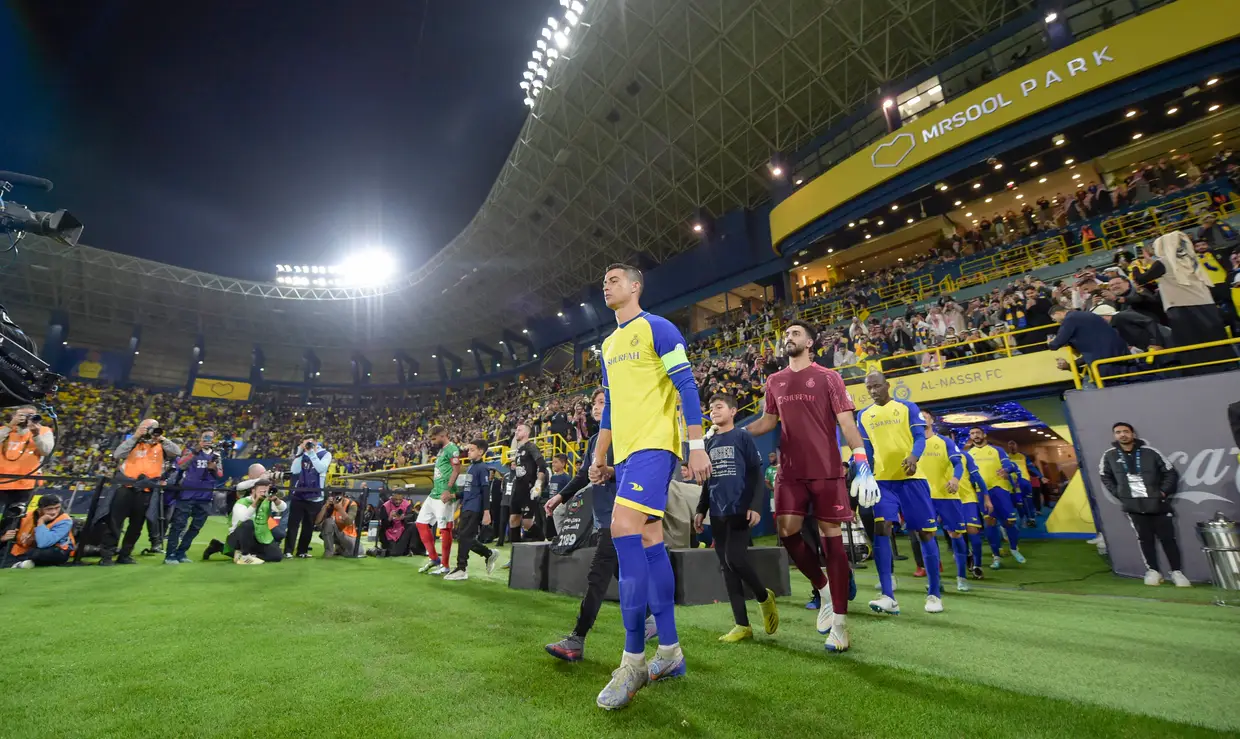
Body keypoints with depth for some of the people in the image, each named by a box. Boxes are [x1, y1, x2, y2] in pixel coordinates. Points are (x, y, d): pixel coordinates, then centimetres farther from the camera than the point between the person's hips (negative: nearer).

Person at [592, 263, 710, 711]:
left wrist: (697, 446, -15)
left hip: (654, 443, -8)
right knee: (650, 542, 8)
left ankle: (633, 658, -8)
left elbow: (686, 386, -9)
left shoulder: (657, 328, -3)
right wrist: (599, 456, 19)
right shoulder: (608, 345, 21)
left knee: (623, 528, -20)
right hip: (627, 449, 8)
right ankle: (669, 651, 19)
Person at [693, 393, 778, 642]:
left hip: (740, 510, -5)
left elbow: (757, 475, -4)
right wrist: (701, 510, 14)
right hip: (717, 513, 6)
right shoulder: (709, 443, 13)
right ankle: (742, 625, 14)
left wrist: (756, 506, -14)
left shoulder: (743, 437, -2)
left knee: (735, 558, -15)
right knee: (727, 567, 5)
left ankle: (764, 596, 16)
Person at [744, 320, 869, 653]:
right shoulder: (775, 382, 11)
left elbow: (847, 423, -5)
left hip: (827, 470, -4)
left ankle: (839, 621, 11)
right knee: (786, 531, -2)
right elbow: (768, 421, 20)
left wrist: (863, 465, -16)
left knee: (831, 537, 0)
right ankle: (824, 588, 24)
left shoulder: (828, 377, -1)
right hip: (790, 472, 4)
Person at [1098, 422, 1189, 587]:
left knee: (1167, 538, 4)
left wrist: (1163, 492, -4)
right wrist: (1119, 494, 4)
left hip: (1157, 503, 0)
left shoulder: (1150, 452, -6)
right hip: (1134, 506, 1)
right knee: (1145, 539, 7)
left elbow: (1171, 473, 4)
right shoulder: (1109, 455, -3)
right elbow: (1105, 477, 11)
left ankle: (1176, 572, 16)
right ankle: (1152, 571, 17)